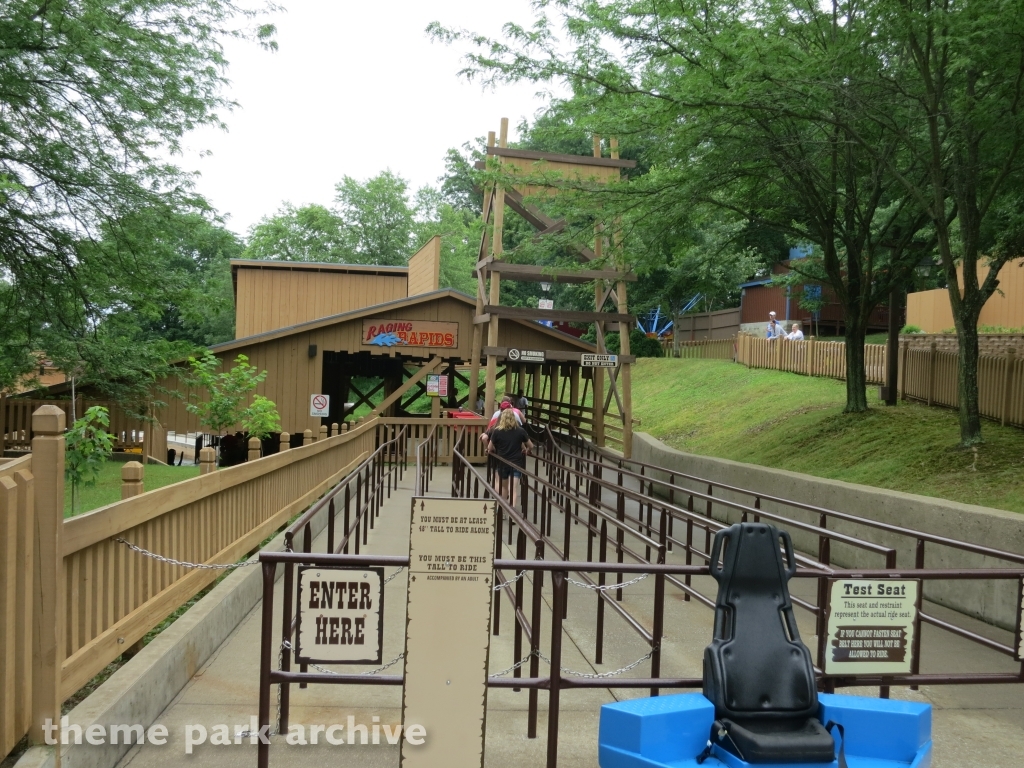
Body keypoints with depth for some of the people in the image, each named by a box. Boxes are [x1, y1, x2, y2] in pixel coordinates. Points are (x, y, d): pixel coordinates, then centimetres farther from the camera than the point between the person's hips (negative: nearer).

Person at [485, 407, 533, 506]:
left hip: (502, 463, 1)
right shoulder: (520, 431, -5)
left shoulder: (497, 431, -7)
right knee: (513, 488, -6)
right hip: (516, 463, -1)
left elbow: (490, 448, 0)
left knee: (504, 486, 21)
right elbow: (531, 446, 4)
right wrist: (526, 451, 25)